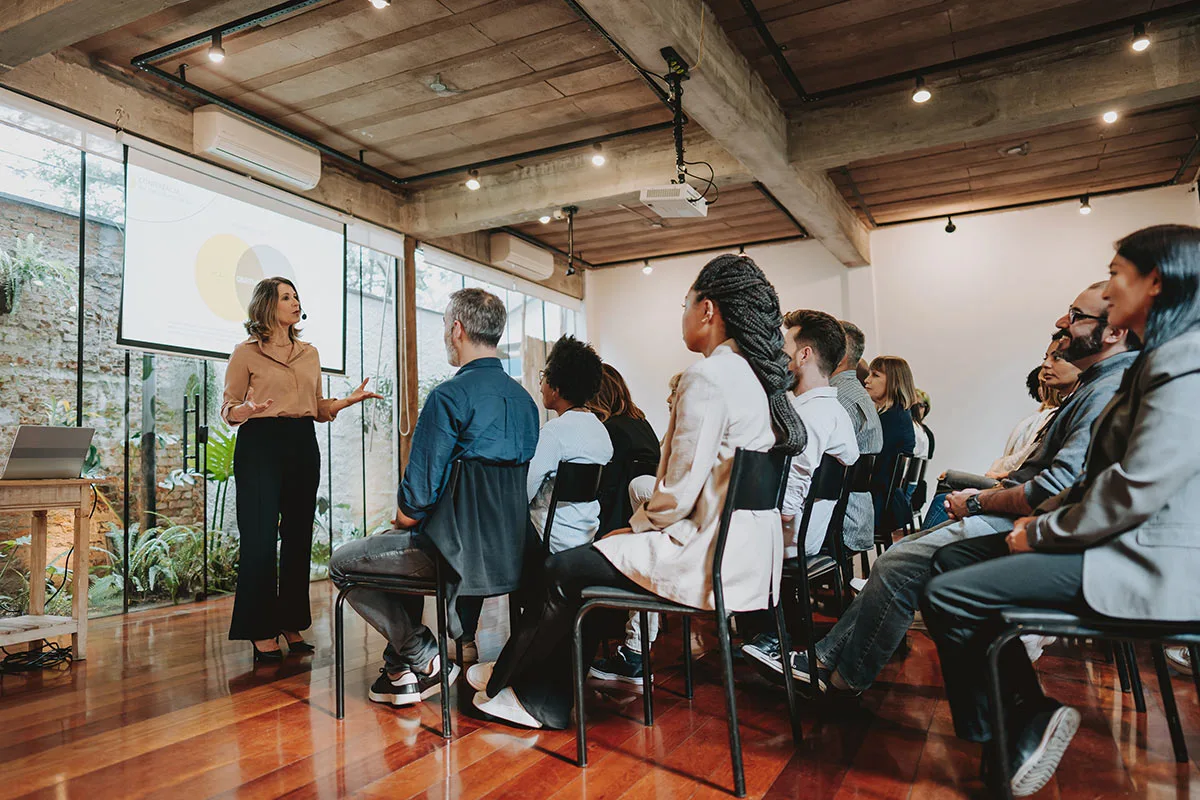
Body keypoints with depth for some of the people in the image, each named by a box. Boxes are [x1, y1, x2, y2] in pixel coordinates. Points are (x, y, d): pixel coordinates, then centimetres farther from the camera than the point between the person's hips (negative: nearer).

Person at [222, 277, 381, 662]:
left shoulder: (310, 353, 16)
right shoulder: (246, 353, 2)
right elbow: (228, 408, 1)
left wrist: (348, 400, 3)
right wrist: (247, 409, -21)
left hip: (303, 446, 5)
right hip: (260, 445, -5)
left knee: (298, 536, 6)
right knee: (260, 537, -4)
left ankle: (291, 624, 16)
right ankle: (261, 632, 5)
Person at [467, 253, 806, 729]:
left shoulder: (707, 377, -17)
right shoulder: (760, 378, 12)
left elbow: (680, 492, -20)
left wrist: (636, 526, -1)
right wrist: (644, 524, 14)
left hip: (711, 562, -9)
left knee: (563, 571, 4)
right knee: (591, 563, 17)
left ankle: (505, 681, 25)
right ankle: (544, 701, 23)